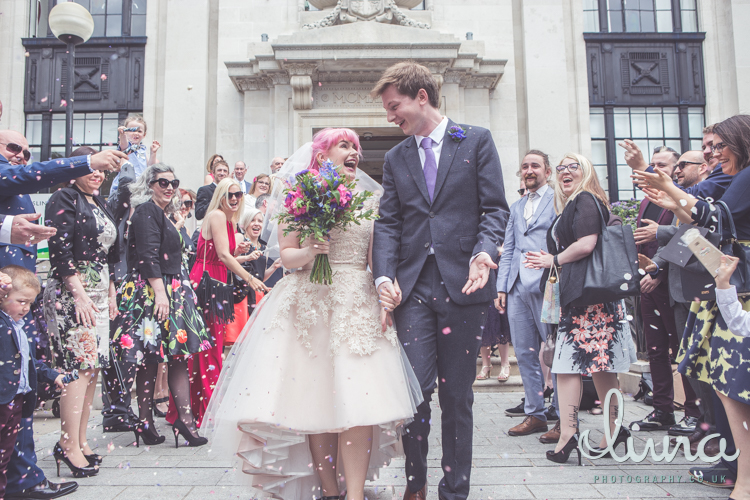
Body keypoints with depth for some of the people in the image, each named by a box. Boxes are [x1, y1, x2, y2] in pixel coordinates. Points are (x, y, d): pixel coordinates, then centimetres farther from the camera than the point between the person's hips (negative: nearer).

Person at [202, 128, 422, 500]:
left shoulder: (370, 199, 12)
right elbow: (286, 255, 5)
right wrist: (308, 253, -15)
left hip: (358, 304, 1)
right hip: (309, 305, -1)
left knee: (357, 400, -8)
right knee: (314, 400, 1)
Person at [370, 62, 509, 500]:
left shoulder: (477, 141, 7)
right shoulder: (396, 158, 17)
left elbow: (495, 208, 2)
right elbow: (388, 223, 10)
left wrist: (483, 253, -16)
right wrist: (384, 277, -5)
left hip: (462, 285, -2)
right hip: (413, 288, 2)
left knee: (457, 395, 6)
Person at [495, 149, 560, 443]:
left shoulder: (559, 200, 2)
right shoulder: (516, 207, 22)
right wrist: (501, 287, 11)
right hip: (517, 287, 7)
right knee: (524, 353, 9)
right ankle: (535, 414, 19)